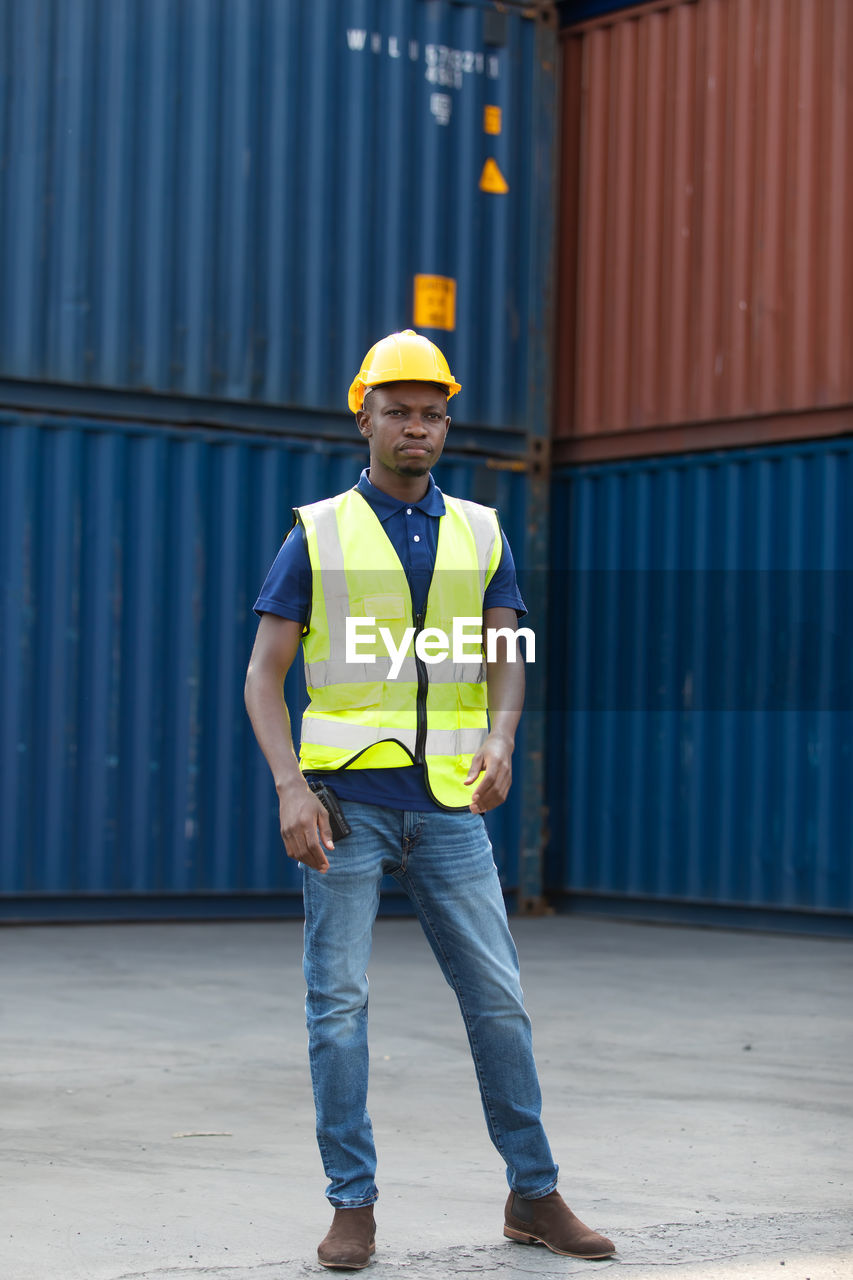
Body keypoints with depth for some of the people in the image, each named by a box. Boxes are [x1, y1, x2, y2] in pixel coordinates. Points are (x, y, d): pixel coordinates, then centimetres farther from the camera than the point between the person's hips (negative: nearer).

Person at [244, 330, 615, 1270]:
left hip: (447, 805, 3)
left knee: (498, 998, 3)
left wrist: (499, 739, -15)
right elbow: (263, 675, -1)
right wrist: (290, 787, -15)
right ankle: (353, 1206, 7)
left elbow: (505, 664, 7)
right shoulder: (317, 535, 3)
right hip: (345, 802, -2)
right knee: (338, 1001, -3)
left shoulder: (481, 536, 12)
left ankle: (533, 1194, 14)